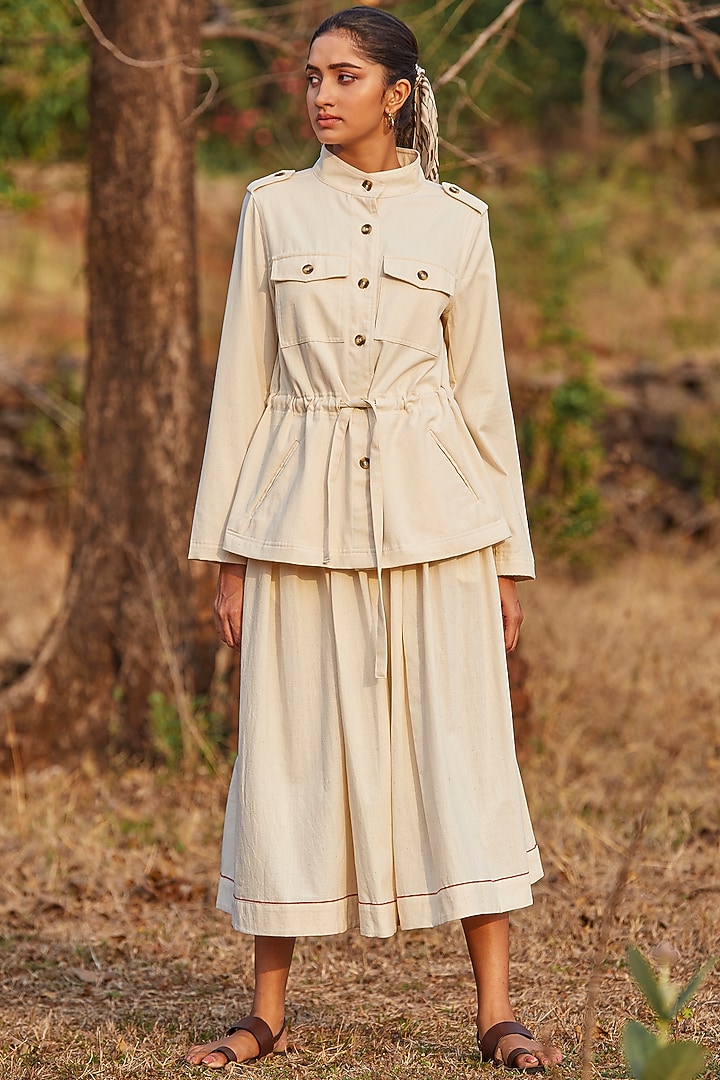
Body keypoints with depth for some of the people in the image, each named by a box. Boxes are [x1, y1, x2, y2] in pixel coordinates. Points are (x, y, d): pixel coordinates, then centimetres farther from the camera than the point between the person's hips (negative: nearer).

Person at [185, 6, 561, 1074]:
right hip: (300, 513, 0)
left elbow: (482, 388, 8)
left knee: (461, 746, -1)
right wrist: (226, 551, 2)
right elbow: (243, 379, 5)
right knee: (291, 753, 3)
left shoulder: (455, 221, 4)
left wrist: (509, 555, 6)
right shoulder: (274, 209, 5)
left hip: (433, 511, 0)